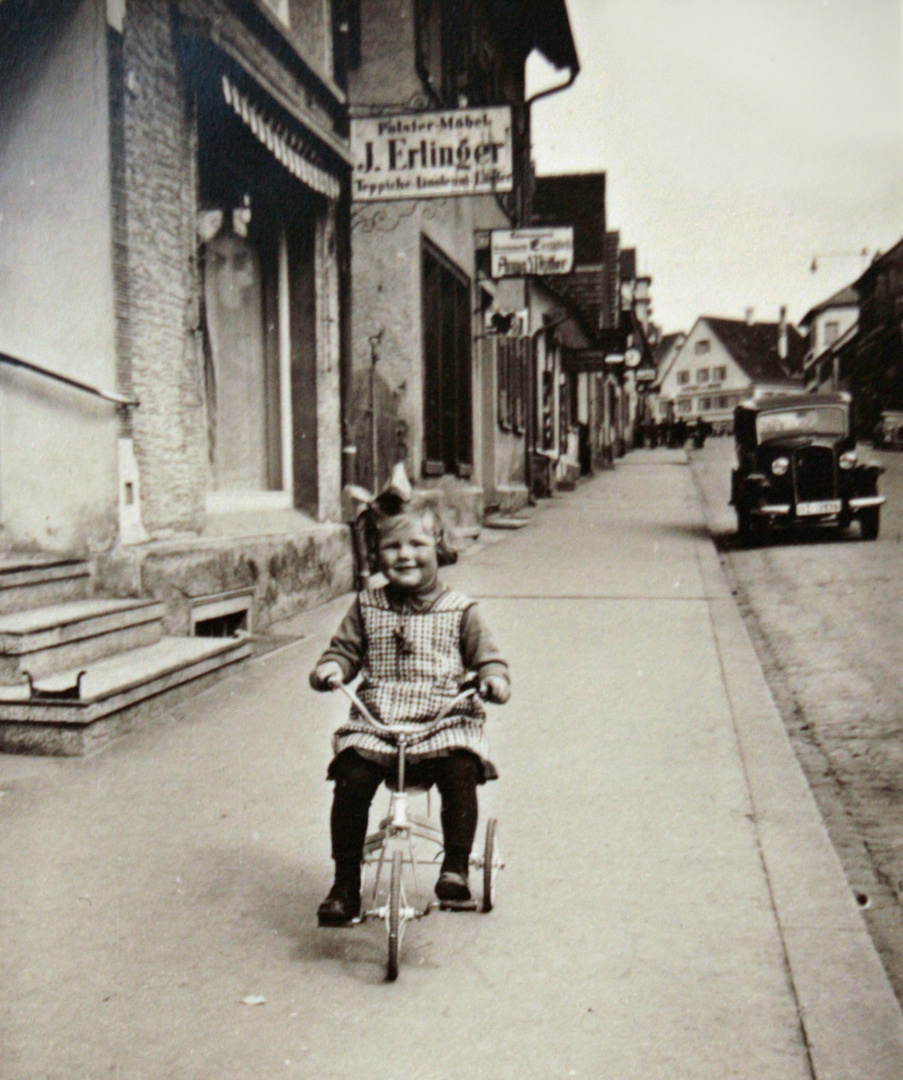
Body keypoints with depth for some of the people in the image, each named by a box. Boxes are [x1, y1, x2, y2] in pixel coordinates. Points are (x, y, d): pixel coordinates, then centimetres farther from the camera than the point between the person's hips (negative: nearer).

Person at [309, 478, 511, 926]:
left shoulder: (458, 611, 8)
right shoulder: (367, 607, 13)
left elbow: (487, 658, 8)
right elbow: (344, 648, 15)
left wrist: (494, 680, -14)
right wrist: (330, 670, -7)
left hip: (444, 724, -1)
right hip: (374, 722, 2)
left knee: (460, 771, -29)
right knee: (351, 779, -21)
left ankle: (455, 867, -10)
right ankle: (346, 884, -5)